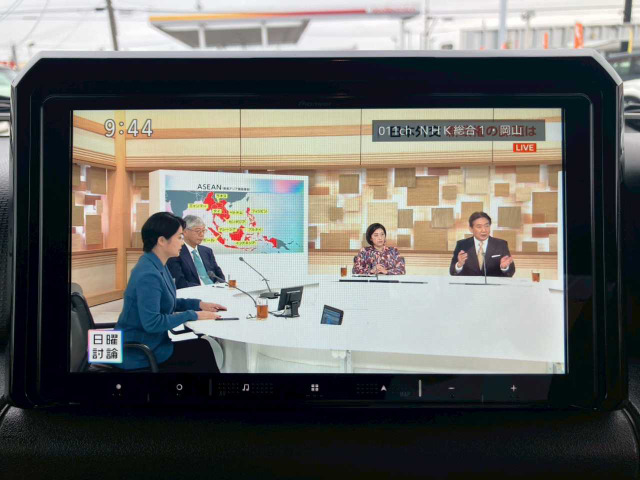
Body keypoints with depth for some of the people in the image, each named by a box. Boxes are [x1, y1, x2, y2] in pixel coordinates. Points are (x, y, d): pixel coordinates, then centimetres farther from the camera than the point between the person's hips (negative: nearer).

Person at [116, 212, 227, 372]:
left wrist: (199, 304, 4)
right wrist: (192, 315, -21)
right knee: (202, 351, -5)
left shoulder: (159, 266, 4)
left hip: (146, 343, 9)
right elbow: (151, 323, -30)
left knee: (203, 346, 3)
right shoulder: (148, 274, -26)